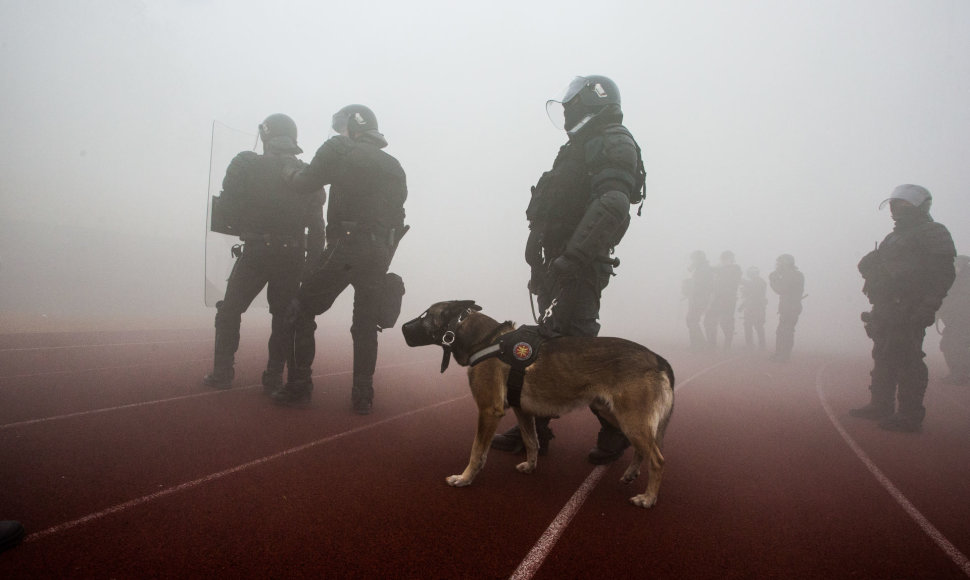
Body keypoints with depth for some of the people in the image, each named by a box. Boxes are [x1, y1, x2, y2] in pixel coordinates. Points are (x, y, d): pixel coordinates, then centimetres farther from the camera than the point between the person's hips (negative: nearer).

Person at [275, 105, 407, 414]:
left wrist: (292, 174, 23)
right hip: (378, 253, 6)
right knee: (366, 324, 13)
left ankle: (298, 386, 9)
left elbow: (307, 182, 0)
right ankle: (363, 396, 12)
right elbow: (396, 217, 16)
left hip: (345, 246, -5)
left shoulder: (340, 150, 3)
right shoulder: (394, 167, 20)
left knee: (303, 310, 9)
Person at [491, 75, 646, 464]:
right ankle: (534, 428, 19)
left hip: (579, 268, -9)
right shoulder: (581, 147, 24)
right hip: (558, 266, 10)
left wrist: (573, 257, -33)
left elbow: (613, 205, -25)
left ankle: (616, 428, 6)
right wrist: (541, 262, 20)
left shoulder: (613, 143, -6)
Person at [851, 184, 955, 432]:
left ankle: (909, 415, -5)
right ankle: (880, 407, 22)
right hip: (887, 310, 9)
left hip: (908, 311, -9)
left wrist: (927, 307, -21)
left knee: (907, 360, -9)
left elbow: (943, 274, -13)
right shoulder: (895, 237, 23)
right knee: (883, 358, 13)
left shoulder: (933, 233, -3)